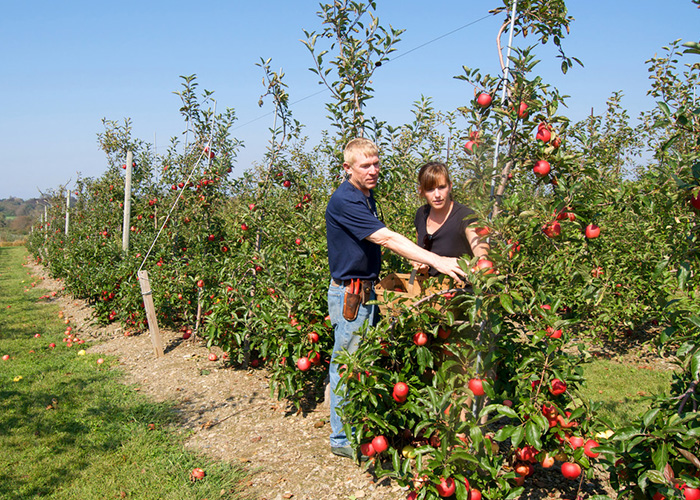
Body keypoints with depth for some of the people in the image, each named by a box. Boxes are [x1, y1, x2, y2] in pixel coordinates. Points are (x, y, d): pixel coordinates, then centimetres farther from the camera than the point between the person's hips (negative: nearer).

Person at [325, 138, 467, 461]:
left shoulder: (366, 196, 12)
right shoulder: (344, 201, -20)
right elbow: (386, 238, -28)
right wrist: (436, 261, -31)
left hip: (364, 291, 9)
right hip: (349, 294, -9)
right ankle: (342, 440, 14)